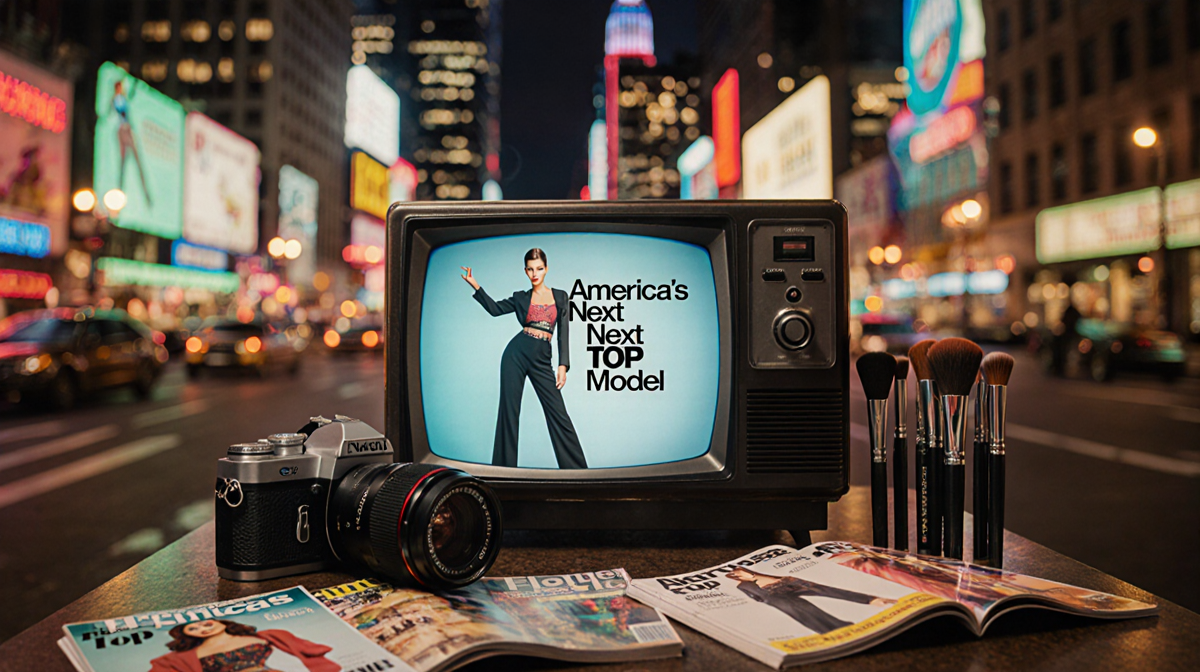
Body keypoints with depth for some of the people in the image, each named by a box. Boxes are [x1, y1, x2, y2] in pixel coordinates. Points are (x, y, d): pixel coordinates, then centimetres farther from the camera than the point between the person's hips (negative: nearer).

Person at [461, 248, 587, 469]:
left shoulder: (560, 296, 9)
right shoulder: (521, 298, 11)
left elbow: (563, 333, 4)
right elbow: (494, 309, 4)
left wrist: (563, 365, -4)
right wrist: (475, 285, -4)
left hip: (541, 360, 0)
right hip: (517, 354, 0)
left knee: (558, 413, -3)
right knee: (509, 410, 2)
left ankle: (576, 467, 5)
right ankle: (505, 465, 11)